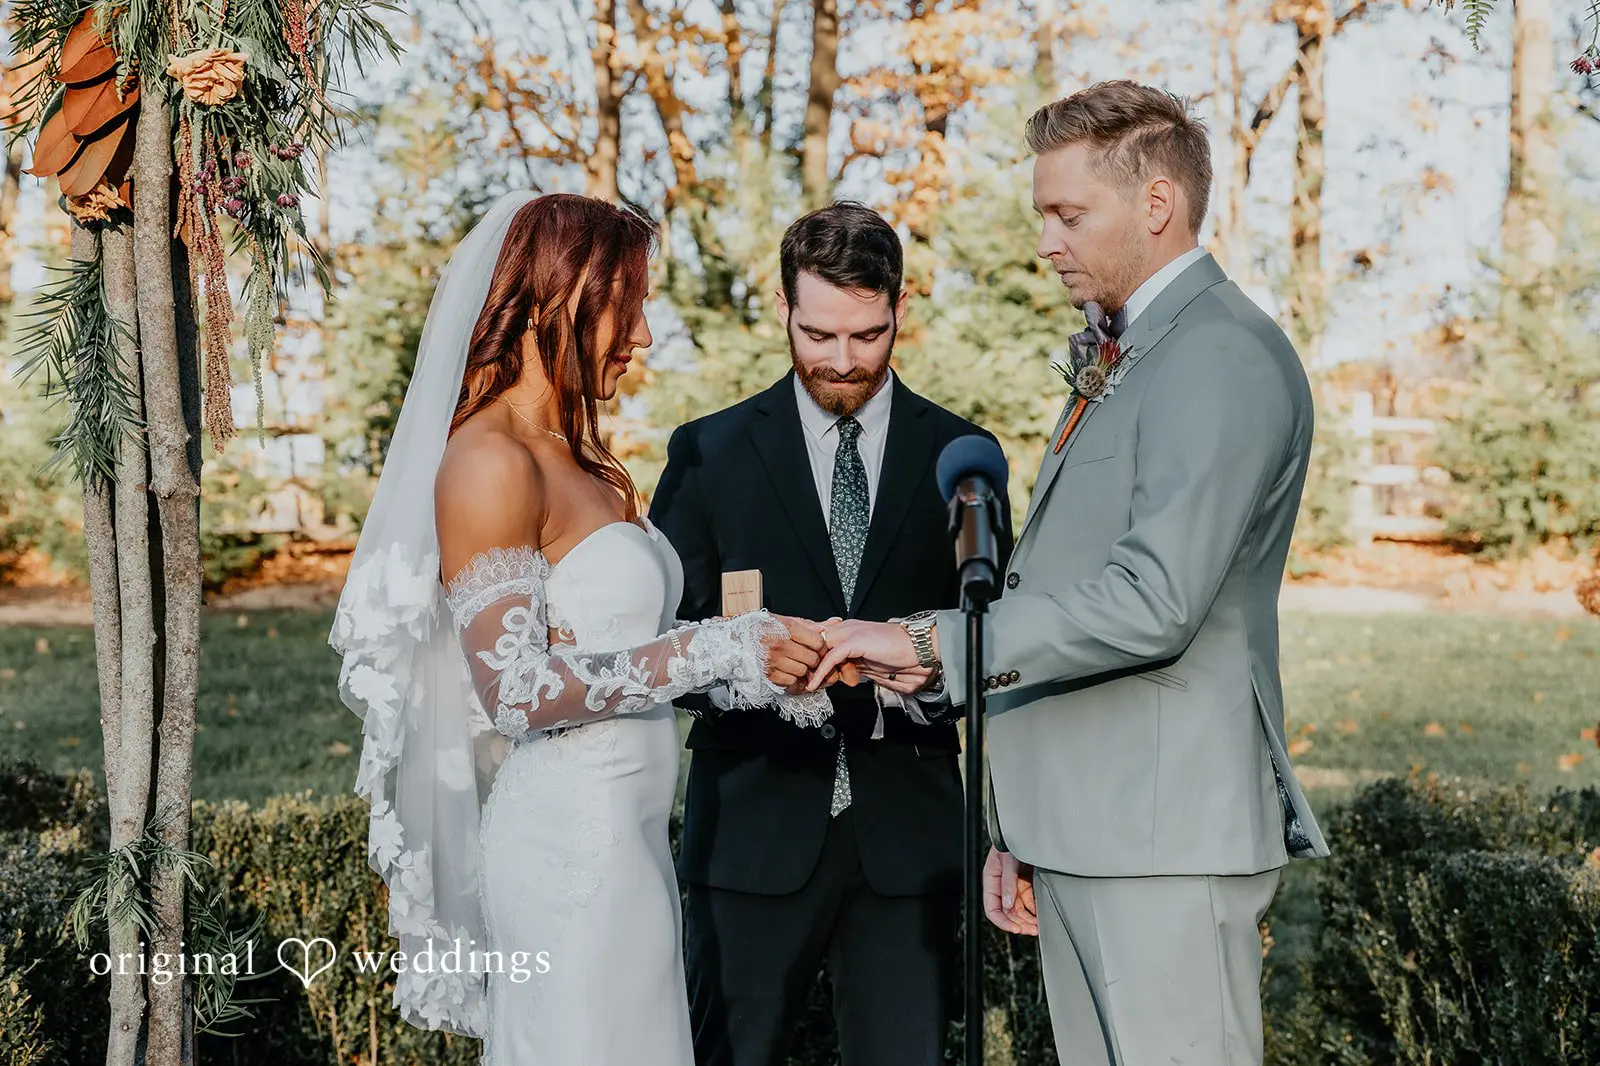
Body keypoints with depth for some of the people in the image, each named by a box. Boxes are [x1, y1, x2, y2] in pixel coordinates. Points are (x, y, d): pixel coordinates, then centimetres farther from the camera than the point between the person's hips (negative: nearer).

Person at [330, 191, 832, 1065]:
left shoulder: (585, 463, 12)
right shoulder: (490, 463, -14)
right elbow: (516, 688, -20)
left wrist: (755, 678, 2)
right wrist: (714, 650, -19)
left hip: (625, 834, 9)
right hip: (570, 838, -9)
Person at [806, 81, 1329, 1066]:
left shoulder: (1222, 357, -12)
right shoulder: (1115, 358, 20)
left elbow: (1154, 602, -23)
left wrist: (931, 643, -17)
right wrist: (1019, 829, 19)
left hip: (1169, 836, -9)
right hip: (1077, 835, 9)